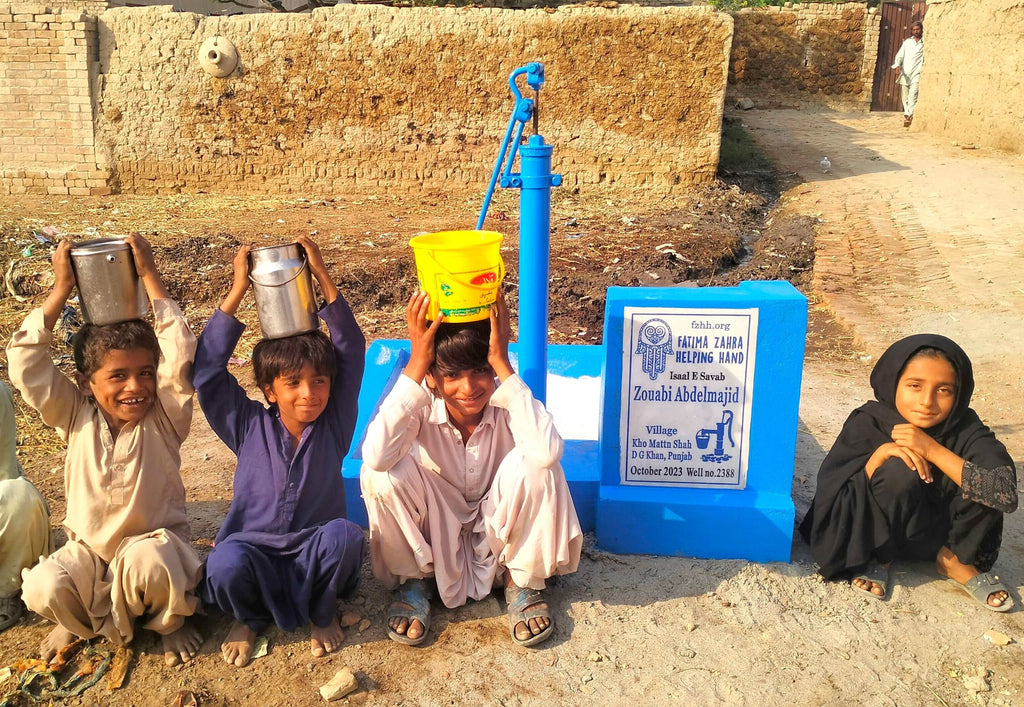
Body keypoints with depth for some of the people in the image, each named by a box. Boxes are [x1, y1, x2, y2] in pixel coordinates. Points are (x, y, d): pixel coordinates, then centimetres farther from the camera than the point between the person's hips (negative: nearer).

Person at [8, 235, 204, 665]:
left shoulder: (164, 417, -10)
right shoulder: (77, 418, -4)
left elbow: (181, 355, -23)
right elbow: (26, 364, -12)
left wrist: (149, 276, -20)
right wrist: (61, 290, -14)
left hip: (153, 544, -3)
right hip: (89, 551, 3)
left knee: (147, 563, -36)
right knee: (41, 590, -25)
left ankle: (170, 623, -1)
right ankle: (83, 621, 12)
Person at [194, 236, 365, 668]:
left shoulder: (335, 424, -4)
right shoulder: (248, 426, -3)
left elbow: (352, 353, -12)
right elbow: (206, 371, -13)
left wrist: (324, 279, -19)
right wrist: (237, 292, -17)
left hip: (315, 555, 0)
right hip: (255, 553, 0)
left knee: (344, 534, -33)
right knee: (226, 564, -33)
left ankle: (322, 612, 1)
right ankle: (250, 618, 6)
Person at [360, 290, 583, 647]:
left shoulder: (506, 402, -24)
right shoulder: (422, 406, -23)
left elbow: (547, 452, -47)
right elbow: (375, 456, -44)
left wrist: (502, 363, -42)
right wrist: (416, 362, -42)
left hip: (499, 528, 0)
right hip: (435, 534, 0)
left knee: (533, 464, -31)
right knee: (382, 473, -29)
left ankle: (522, 582, -4)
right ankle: (411, 580, -1)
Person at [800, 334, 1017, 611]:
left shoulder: (966, 430, -16)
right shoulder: (868, 423, -19)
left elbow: (1007, 494, -31)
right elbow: (831, 493, -22)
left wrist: (933, 449, -36)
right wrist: (881, 453, -36)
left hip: (941, 534, 2)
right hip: (877, 532, -2)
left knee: (980, 481, -25)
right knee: (898, 471, -32)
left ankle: (956, 559, 2)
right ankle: (879, 558, -5)